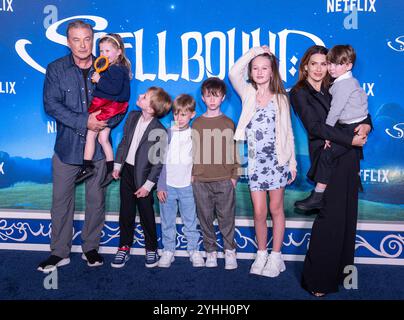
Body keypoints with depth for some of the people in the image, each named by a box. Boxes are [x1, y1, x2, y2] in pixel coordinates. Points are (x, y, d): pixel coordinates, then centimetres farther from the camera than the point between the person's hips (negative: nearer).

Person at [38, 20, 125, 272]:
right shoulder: (56, 69, 1)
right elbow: (51, 105, -10)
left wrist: (105, 121, -16)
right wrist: (84, 121, -20)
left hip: (98, 147, 1)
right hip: (66, 147, 0)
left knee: (96, 200, 9)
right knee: (61, 200, 6)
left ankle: (91, 248, 26)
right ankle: (60, 252, 21)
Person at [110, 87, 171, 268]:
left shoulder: (159, 132, -20)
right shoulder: (133, 116, -1)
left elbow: (158, 162, -16)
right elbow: (124, 141, 9)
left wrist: (148, 185, -16)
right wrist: (117, 165, 8)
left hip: (143, 176, -5)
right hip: (127, 171, 6)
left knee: (146, 215, 8)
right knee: (126, 213, 14)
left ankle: (151, 249, 26)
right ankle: (124, 248, 28)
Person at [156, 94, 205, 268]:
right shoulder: (166, 133, 1)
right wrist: (160, 186, -3)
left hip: (187, 186, 0)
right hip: (168, 186, 0)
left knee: (191, 221, 7)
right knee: (167, 222, 8)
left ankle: (194, 250, 21)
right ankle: (168, 251, 22)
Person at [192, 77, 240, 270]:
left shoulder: (229, 124, 4)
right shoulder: (196, 124, 8)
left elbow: (234, 151, 4)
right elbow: (192, 150, 9)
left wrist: (234, 176, 0)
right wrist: (192, 174, 4)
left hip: (224, 180, -1)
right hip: (201, 181, 2)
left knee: (226, 217, 3)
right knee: (205, 218, 8)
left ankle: (230, 251, 18)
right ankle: (211, 251, 21)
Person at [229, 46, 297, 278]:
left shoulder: (281, 98, 4)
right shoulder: (248, 94, 6)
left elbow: (288, 132, 5)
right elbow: (234, 73, -12)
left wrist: (292, 163, 2)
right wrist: (254, 51, -5)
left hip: (277, 160, -1)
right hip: (255, 161, 1)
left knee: (276, 209, 6)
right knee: (259, 212, 4)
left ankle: (276, 255, 18)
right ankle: (261, 254, 21)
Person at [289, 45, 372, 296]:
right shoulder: (299, 93, 1)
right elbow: (315, 127, -10)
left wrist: (366, 125, -6)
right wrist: (350, 139, -15)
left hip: (350, 156, 6)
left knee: (347, 215, 9)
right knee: (331, 217, -8)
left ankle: (341, 271, 24)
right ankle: (317, 279, 4)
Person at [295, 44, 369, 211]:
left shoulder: (344, 84, -14)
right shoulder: (350, 81, 17)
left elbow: (335, 110, -18)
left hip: (354, 128, -11)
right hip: (353, 126, 11)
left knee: (326, 154, -16)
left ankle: (317, 196, -14)